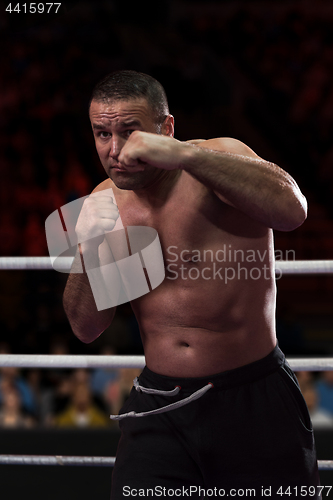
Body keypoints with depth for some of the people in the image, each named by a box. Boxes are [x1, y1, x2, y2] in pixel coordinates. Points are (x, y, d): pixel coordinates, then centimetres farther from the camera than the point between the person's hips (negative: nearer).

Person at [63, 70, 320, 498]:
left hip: (253, 399, -3)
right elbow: (86, 327, 6)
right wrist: (89, 255, -13)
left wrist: (185, 155, -39)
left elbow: (290, 209, -33)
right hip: (160, 406, 3)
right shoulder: (106, 203, 3)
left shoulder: (218, 160, -10)